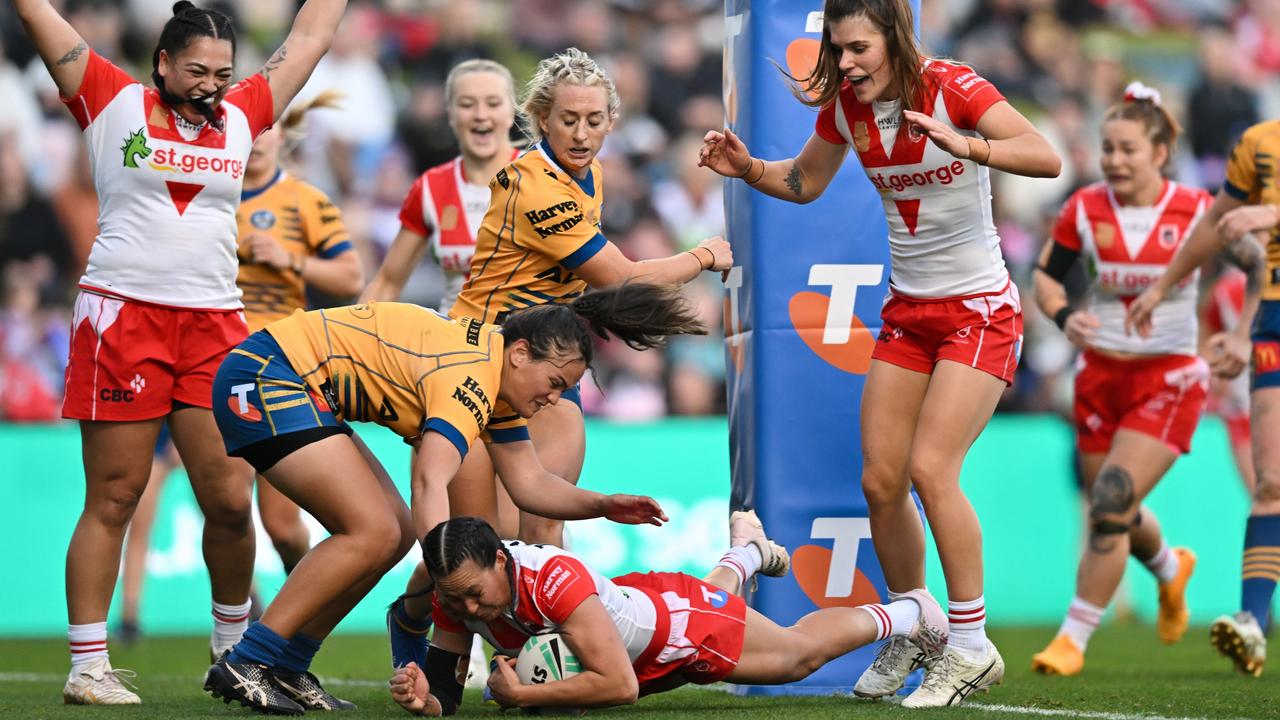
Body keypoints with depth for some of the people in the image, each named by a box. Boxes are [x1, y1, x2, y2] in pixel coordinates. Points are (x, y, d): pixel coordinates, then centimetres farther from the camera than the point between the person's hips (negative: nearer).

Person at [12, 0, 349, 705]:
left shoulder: (241, 117, 13)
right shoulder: (114, 104, 4)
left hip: (215, 327, 4)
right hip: (122, 315, -3)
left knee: (229, 500, 0)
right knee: (112, 498, -3)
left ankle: (233, 644, 21)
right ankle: (87, 666, 1)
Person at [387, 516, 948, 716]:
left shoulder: (553, 578, -46)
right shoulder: (455, 592, -28)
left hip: (678, 622, -6)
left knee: (800, 652, 19)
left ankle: (900, 614, 45)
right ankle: (736, 566, 69)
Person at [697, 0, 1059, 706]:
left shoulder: (951, 87, -19)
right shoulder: (845, 104, -2)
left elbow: (1046, 159, -31)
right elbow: (804, 182, 16)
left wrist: (962, 144, -45)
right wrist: (748, 168, -3)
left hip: (979, 309, -6)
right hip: (906, 310, 6)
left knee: (929, 468, -18)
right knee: (880, 480, 2)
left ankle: (971, 647, -8)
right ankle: (912, 630, 22)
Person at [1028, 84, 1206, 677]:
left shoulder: (1197, 210, -10)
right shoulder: (1085, 210, -4)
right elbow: (1045, 275, 6)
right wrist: (1063, 316, -15)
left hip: (1170, 377, -4)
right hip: (1101, 372, 4)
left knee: (1111, 503, -17)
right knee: (1113, 513, 13)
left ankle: (1075, 638, -7)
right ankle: (1170, 569, 49)